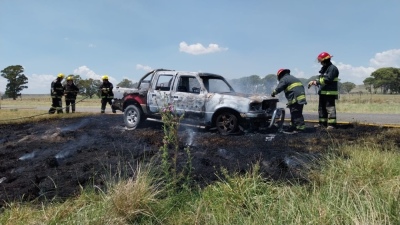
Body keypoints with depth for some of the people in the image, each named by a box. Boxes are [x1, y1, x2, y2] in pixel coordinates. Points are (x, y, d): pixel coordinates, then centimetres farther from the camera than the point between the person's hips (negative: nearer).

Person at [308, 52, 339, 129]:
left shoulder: (332, 68, -11)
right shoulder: (324, 68, 19)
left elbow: (328, 79, -21)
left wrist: (316, 82, -18)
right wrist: (314, 81, 2)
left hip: (330, 92, -10)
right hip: (322, 92, 10)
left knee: (330, 108, -9)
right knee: (321, 108, 13)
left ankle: (331, 124, -7)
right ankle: (322, 123, 20)